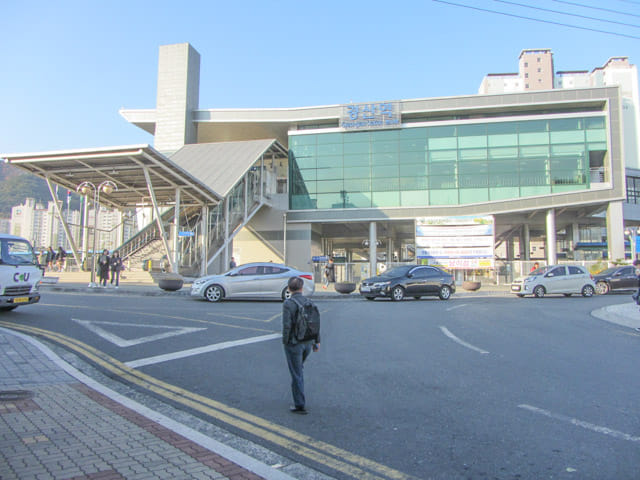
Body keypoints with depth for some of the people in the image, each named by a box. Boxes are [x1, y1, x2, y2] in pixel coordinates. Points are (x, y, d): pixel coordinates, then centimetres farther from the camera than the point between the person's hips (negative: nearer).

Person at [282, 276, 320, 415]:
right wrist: (317, 341, 11)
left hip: (294, 343, -6)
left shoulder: (288, 303, -15)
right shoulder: (309, 302, 1)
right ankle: (299, 398, 37)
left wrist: (285, 342, -7)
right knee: (299, 368, 27)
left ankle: (300, 406, 12)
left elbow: (287, 325, -20)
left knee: (296, 374, 4)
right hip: (308, 343, 6)